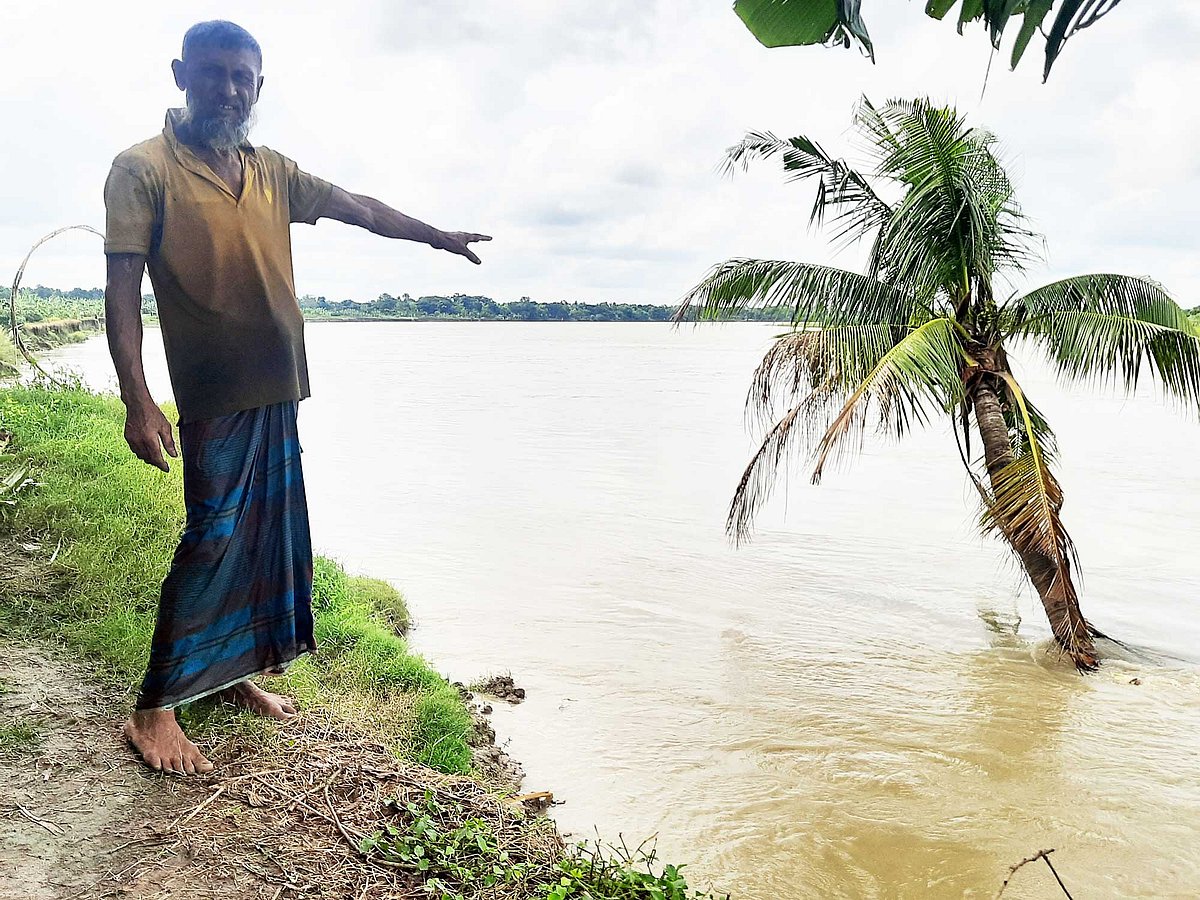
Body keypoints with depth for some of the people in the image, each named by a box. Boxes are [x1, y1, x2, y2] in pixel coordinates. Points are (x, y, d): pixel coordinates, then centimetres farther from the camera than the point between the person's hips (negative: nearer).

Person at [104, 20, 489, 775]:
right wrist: (137, 401, -20)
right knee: (214, 541, -8)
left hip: (277, 393, 7)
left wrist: (438, 237, 28)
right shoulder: (144, 169, -6)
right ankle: (153, 711, 4)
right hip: (215, 395, -6)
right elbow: (122, 287, -12)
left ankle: (234, 674, 26)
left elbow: (357, 209, 21)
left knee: (267, 537, 11)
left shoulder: (273, 172, 11)